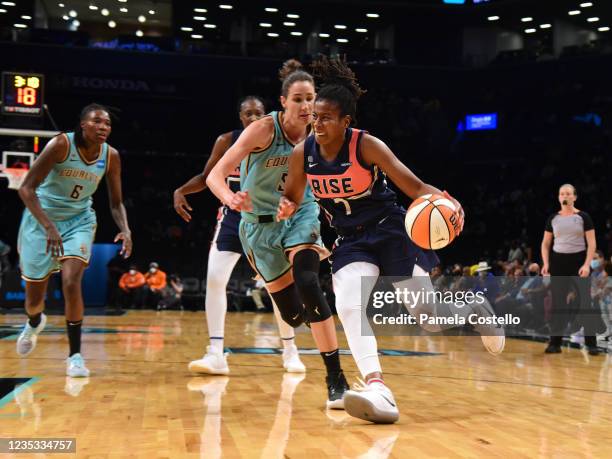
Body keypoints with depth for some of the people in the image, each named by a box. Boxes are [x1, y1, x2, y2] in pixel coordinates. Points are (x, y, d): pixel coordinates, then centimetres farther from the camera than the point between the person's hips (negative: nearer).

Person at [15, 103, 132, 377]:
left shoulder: (111, 156, -10)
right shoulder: (61, 145, -23)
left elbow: (116, 203, 0)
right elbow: (26, 188, -25)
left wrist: (125, 230, -21)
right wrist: (48, 226, -36)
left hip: (79, 220, 2)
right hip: (42, 218, -2)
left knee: (71, 282, -21)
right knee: (34, 294, 8)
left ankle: (75, 356, -9)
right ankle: (34, 323, 47)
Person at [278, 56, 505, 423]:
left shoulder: (366, 145, -20)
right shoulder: (302, 154, -9)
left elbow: (415, 187, -22)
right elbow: (293, 198, 7)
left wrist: (443, 201, -43)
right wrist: (287, 209, -18)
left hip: (391, 231, -3)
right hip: (351, 240, 3)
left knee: (430, 316, 0)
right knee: (348, 304, -26)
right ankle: (377, 388, -29)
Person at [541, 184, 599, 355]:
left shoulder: (583, 217, -2)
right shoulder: (553, 219, 7)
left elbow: (592, 244, -4)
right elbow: (546, 244, 11)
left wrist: (587, 264, -15)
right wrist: (546, 263, -3)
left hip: (579, 261, -3)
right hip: (558, 262, 3)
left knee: (585, 303, -4)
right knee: (558, 303, 3)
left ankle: (591, 343, 1)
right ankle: (555, 343, 9)